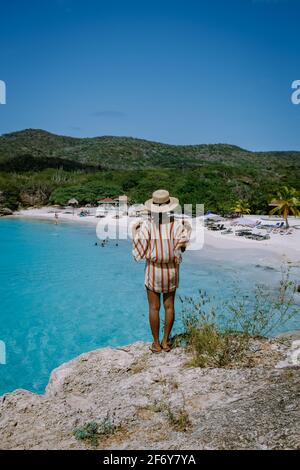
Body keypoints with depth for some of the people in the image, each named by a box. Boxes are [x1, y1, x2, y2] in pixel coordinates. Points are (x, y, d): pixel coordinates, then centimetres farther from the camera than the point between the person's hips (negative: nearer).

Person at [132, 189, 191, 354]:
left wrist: (134, 233, 2)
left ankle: (156, 343, 21)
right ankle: (165, 341, 24)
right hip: (171, 270, 2)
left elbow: (140, 252, -14)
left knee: (154, 307, 10)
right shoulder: (176, 224, -13)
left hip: (153, 271, -1)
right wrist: (188, 230, 3)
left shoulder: (147, 225, -16)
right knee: (169, 306, 15)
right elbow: (180, 248, -12)